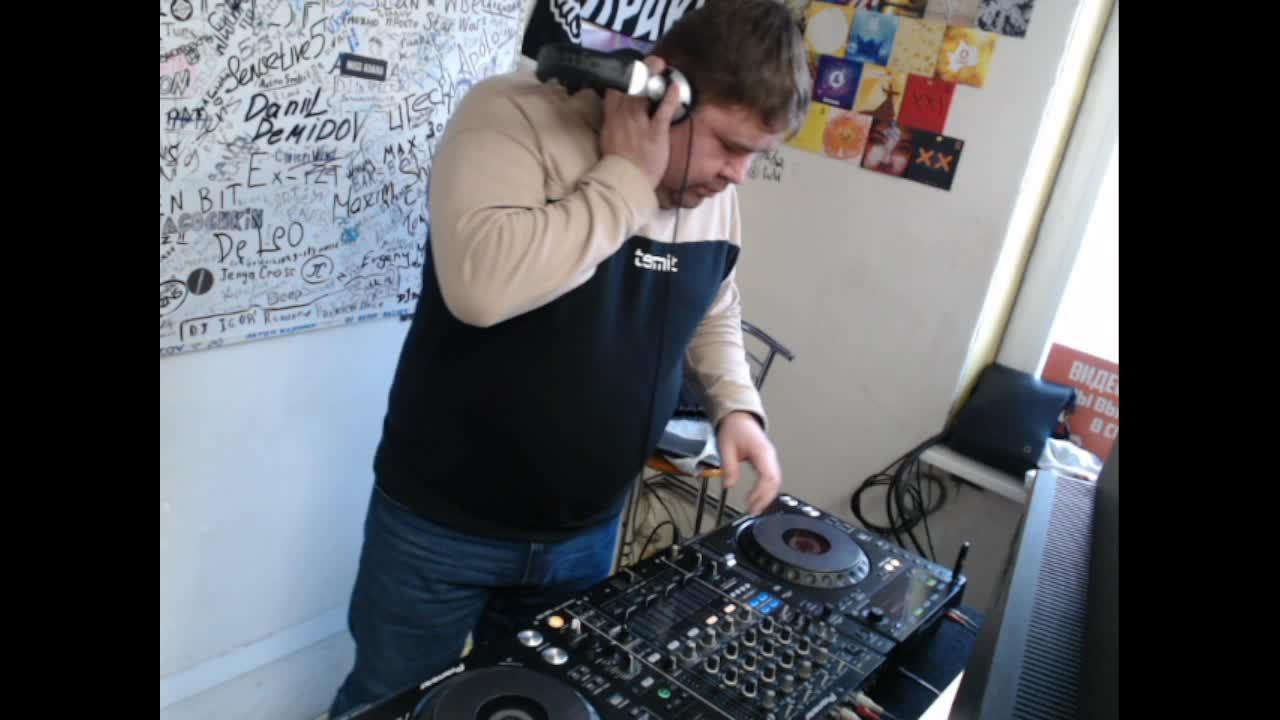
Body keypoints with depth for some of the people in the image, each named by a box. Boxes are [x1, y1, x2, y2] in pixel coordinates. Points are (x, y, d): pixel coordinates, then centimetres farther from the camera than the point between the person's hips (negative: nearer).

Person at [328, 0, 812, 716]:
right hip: (442, 525, -4)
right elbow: (482, 284, -37)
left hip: (588, 531, 5)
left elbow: (713, 313, 16)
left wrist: (738, 405, -1)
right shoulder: (515, 115, -19)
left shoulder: (715, 192, -1)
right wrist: (626, 180, -29)